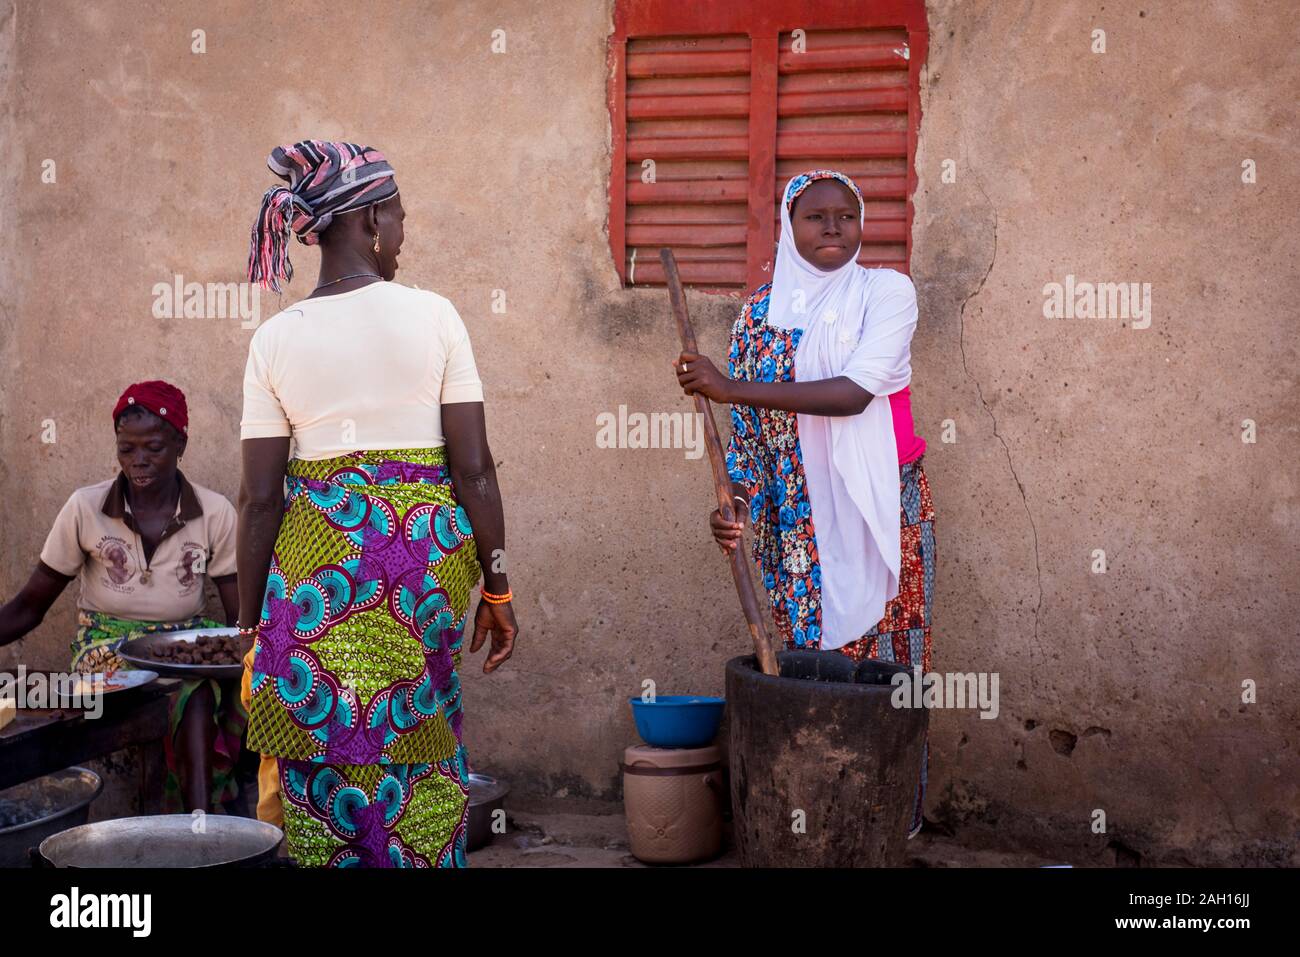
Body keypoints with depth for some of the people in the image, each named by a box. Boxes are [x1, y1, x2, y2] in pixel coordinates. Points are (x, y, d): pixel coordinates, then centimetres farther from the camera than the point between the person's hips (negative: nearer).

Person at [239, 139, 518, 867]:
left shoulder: (275, 339, 0)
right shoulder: (432, 315, -4)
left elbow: (261, 497, 0)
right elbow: (475, 469, -5)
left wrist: (251, 626, 8)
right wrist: (498, 591, 4)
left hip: (317, 553, 0)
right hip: (429, 546, 0)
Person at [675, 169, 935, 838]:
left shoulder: (887, 292, -4)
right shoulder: (763, 311, 7)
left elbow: (856, 392, -18)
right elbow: (749, 425, 9)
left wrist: (733, 387, -21)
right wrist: (734, 504, -6)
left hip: (877, 507, -2)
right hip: (797, 517, 3)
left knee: (881, 646, -1)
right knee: (807, 645, 2)